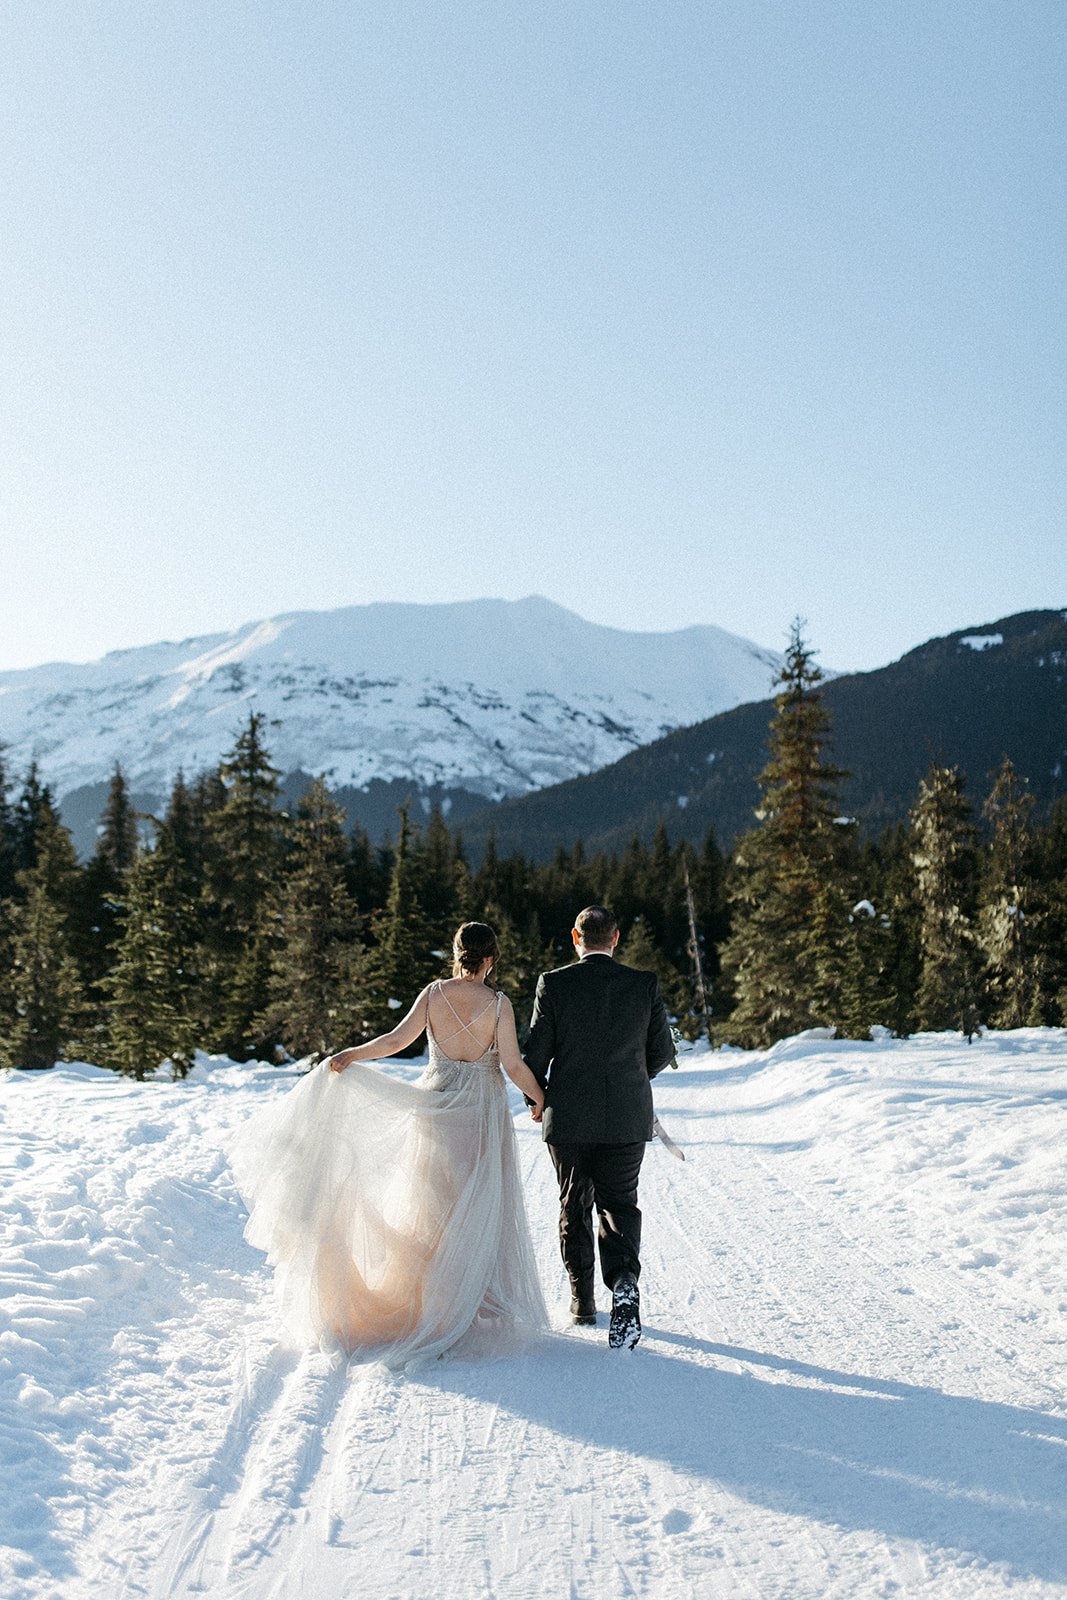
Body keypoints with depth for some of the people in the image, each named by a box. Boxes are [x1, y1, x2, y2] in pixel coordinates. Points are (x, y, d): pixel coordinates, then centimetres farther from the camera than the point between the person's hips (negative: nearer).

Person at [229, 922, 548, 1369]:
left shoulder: (433, 993, -4)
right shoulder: (498, 1003, -10)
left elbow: (399, 1038, -11)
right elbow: (513, 1064, -10)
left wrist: (348, 1055, -5)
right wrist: (539, 1098, 4)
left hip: (437, 1106, 3)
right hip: (483, 1114, -2)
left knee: (431, 1208, 14)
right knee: (478, 1213, 6)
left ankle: (425, 1303, 20)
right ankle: (474, 1311, 9)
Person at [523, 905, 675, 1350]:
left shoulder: (553, 984, -7)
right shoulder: (645, 984, -4)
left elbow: (536, 1054, -5)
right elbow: (663, 1051, 2)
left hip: (568, 1117, 0)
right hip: (627, 1118, 0)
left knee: (574, 1207, 16)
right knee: (618, 1202, 10)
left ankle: (582, 1300, 24)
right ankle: (623, 1278, -16)